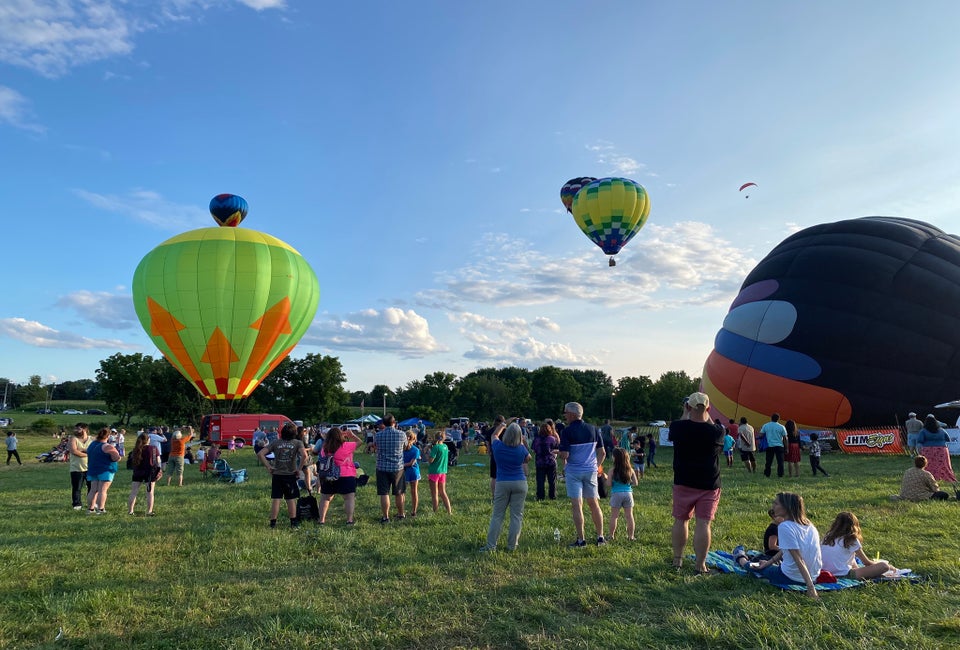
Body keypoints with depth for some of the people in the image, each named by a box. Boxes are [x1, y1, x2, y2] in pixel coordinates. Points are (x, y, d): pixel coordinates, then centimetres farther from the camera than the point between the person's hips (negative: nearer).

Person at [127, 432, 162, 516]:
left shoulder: (136, 449, -2)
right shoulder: (154, 448, -6)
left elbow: (132, 460, 0)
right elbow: (158, 461, -4)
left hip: (138, 472, 2)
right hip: (150, 472, -2)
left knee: (133, 492, 10)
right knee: (150, 492, 4)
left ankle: (130, 511, 12)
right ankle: (149, 511, 4)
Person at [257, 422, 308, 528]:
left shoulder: (275, 443, 1)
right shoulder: (297, 443, -5)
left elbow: (260, 454, -5)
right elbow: (304, 455, -21)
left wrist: (268, 467, -1)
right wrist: (299, 468, -10)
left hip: (277, 475, 1)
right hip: (290, 475, -1)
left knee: (275, 500, 7)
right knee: (291, 500, 9)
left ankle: (273, 522, 9)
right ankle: (293, 522, 13)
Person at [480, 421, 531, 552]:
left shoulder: (498, 447, -7)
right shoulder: (521, 449, -8)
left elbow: (494, 435, 16)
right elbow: (528, 459, 14)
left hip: (502, 483, 0)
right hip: (520, 483, 0)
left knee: (497, 515, 5)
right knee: (517, 515, 5)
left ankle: (491, 545, 4)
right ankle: (512, 545, 7)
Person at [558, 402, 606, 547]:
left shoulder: (567, 431, -11)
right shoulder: (593, 429, 3)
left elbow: (564, 455, -16)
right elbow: (602, 453, 4)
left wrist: (564, 465, 5)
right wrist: (597, 466, 16)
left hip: (573, 471, -4)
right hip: (591, 470, 5)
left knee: (576, 505, 1)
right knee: (594, 504, 14)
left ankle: (581, 539, 2)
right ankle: (600, 537, 19)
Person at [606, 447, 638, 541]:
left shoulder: (613, 471, -11)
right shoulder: (630, 470, 0)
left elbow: (608, 484, -11)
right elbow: (635, 483, 4)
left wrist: (606, 478, 6)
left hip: (616, 494, -3)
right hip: (628, 494, 3)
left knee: (614, 516, 7)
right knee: (629, 516, 9)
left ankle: (611, 535, 13)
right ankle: (631, 536, 13)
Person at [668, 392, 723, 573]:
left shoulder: (677, 427, -12)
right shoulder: (716, 432, -14)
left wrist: (685, 414, 18)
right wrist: (707, 418, 12)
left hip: (683, 483, 1)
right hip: (709, 485, -1)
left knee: (681, 520, 14)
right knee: (703, 524, 2)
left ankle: (677, 559, 24)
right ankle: (700, 565, 5)